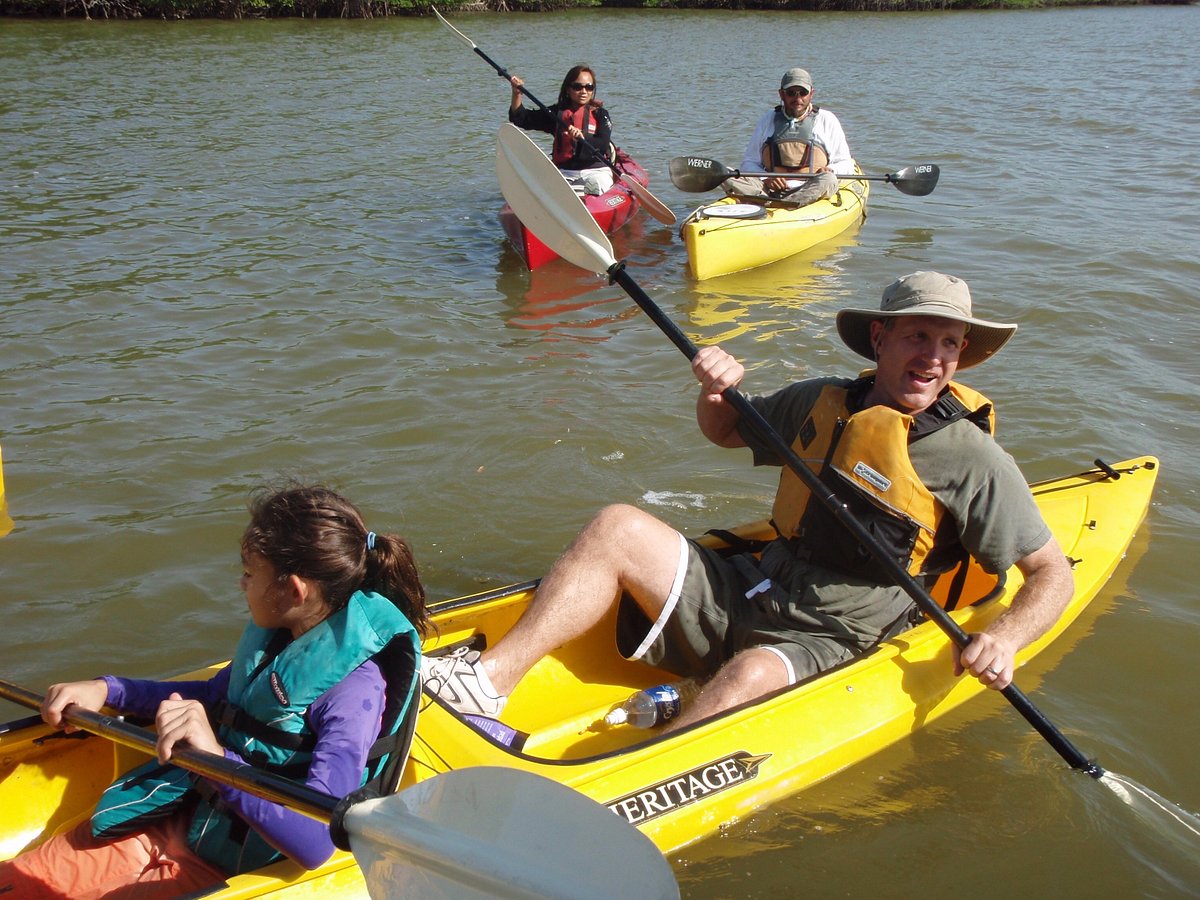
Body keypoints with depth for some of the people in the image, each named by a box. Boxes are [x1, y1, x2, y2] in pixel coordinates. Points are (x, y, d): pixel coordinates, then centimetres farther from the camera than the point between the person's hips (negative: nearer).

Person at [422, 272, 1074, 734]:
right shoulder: (824, 403, 8)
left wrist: (1005, 638, -22)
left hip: (828, 647, -5)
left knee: (752, 676, -38)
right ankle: (489, 678, -21)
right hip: (744, 596, 5)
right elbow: (726, 432, 22)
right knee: (618, 527, -13)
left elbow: (1052, 574, -2)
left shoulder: (971, 458, -6)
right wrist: (717, 393, -1)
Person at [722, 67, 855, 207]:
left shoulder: (826, 120, 17)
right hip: (771, 189, 1)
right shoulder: (767, 120, 21)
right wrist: (764, 178, -5)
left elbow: (845, 165, 16)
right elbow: (749, 162, 17)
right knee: (730, 178, -25)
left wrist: (831, 171, -9)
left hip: (810, 190, -1)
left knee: (827, 180, -35)